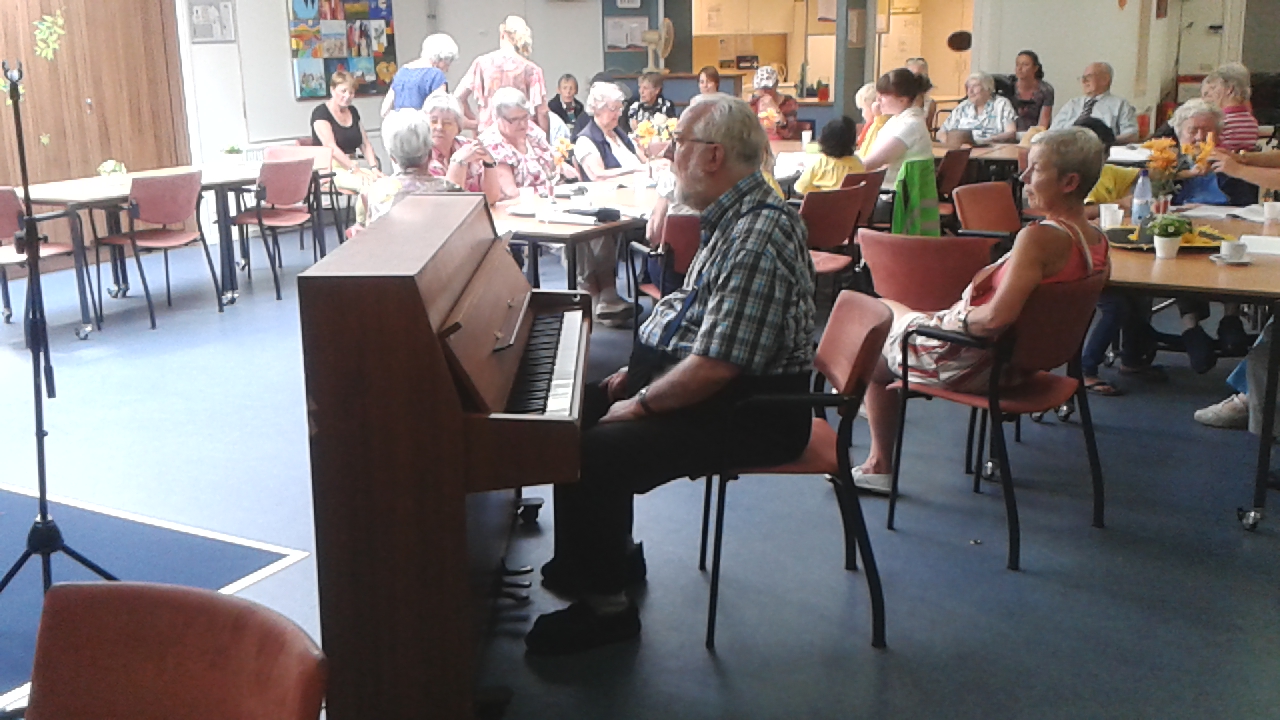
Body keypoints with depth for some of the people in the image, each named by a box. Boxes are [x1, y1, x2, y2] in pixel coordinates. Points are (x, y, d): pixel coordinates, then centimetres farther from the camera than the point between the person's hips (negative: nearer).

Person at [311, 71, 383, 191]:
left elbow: (365, 144, 14)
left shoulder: (353, 112, 17)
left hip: (352, 167, 6)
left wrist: (374, 167, -6)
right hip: (330, 170, -6)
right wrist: (355, 170, -29)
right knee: (369, 184, -36)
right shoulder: (321, 113, -4)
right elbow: (331, 146, -18)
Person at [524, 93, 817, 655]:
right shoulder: (735, 215, 9)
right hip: (708, 382, 11)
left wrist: (640, 404, -17)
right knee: (580, 410, 13)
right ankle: (609, 555, 26)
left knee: (587, 456, -21)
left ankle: (605, 605, -1)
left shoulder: (757, 238, -25)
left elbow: (714, 367, -29)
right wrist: (637, 372, 11)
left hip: (750, 413, -11)